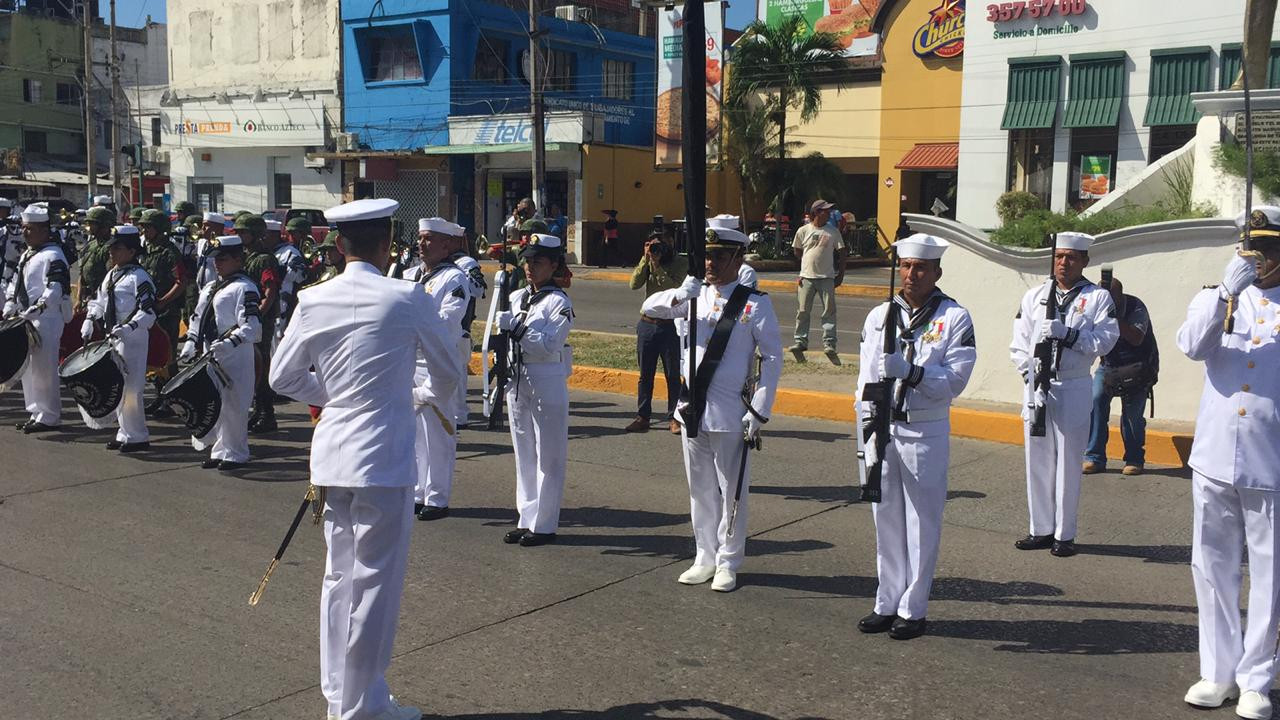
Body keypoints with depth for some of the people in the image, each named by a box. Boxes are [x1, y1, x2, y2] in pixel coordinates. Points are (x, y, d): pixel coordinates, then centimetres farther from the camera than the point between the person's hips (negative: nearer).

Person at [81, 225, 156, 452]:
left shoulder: (139, 278, -13)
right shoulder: (111, 275, 14)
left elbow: (148, 313, -20)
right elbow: (98, 301, 23)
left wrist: (127, 328, -29)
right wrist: (89, 320, 9)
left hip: (132, 339, -9)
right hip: (113, 338, 9)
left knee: (129, 388, -6)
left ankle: (137, 436, 4)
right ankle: (125, 432, 24)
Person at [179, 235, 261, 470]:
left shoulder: (244, 288, -11)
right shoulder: (210, 288, 17)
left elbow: (252, 327, -19)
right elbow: (197, 318, 24)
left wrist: (228, 343, -28)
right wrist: (191, 342, 11)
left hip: (235, 358, -9)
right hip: (210, 355, 9)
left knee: (232, 405, -3)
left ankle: (235, 454, 8)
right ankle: (219, 450, 24)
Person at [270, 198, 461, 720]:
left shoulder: (313, 300, 1)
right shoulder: (407, 300, -11)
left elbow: (283, 377, 6)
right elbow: (451, 371, 2)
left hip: (333, 455, 5)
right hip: (383, 459, -5)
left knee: (339, 576, 17)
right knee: (375, 582, 4)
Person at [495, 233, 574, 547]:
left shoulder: (559, 302, -10)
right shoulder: (517, 297, 12)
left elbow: (549, 345, -19)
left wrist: (516, 327, -21)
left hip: (548, 384, -7)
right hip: (517, 381, 8)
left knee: (548, 457, 1)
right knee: (524, 454, 14)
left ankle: (545, 524, 7)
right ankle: (527, 519, 23)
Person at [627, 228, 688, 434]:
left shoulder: (681, 262, -5)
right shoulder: (647, 261, 7)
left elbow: (674, 288, -19)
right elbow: (635, 284, -7)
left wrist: (657, 264, -18)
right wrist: (646, 259, -14)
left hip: (670, 325, -4)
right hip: (647, 323, 4)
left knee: (673, 375, 4)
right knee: (645, 375, 8)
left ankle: (674, 417, 11)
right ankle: (643, 416, 16)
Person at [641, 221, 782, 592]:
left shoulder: (755, 304, -8)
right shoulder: (697, 295, 6)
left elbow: (772, 359, -8)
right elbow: (650, 308, 0)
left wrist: (759, 412, -12)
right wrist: (681, 294, -21)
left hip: (730, 414, -5)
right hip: (692, 409, 5)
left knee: (731, 490, 6)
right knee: (700, 489, 15)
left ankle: (727, 563, 19)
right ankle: (705, 558, 28)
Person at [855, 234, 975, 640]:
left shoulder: (954, 318, -4)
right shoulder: (879, 316, 10)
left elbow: (954, 381, -11)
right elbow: (867, 374, 10)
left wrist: (910, 371, -23)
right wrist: (867, 418, -1)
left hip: (925, 434, -4)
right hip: (881, 429, 4)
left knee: (921, 523, 2)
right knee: (886, 519, 11)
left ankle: (913, 609, 13)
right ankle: (887, 604, 22)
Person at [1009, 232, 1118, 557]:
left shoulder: (1098, 298, 1)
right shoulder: (1035, 295, 10)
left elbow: (1105, 340, -10)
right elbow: (1019, 341, 7)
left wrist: (1067, 335, -20)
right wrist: (1029, 373, -6)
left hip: (1073, 389, -3)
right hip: (1035, 387, 3)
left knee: (1068, 463, 2)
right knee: (1038, 460, 8)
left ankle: (1064, 534, 11)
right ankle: (1041, 530, 18)